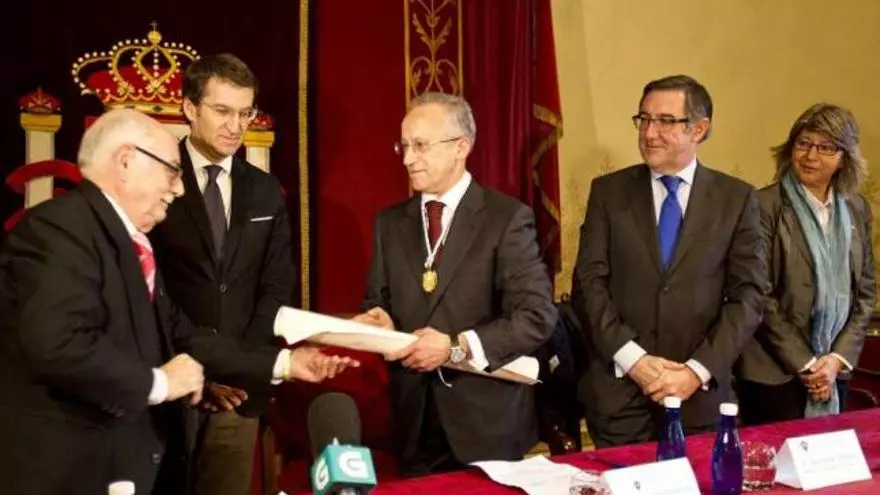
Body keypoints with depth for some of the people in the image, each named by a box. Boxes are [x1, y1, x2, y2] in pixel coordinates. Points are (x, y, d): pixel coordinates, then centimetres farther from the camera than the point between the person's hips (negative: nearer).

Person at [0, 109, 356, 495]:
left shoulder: (130, 242, 14)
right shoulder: (59, 227, -17)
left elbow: (178, 336, 12)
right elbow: (58, 345, -30)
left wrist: (282, 363, 7)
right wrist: (158, 382, -18)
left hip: (129, 463, 10)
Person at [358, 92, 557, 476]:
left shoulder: (508, 218, -8)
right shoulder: (390, 222, 8)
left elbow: (538, 317, -14)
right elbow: (379, 301, 14)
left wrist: (457, 347, -22)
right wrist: (380, 321, -9)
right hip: (414, 420, 4)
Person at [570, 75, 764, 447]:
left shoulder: (736, 198, 3)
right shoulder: (608, 191, 3)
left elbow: (747, 296, -2)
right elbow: (588, 283, -2)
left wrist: (698, 370, -12)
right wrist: (632, 358, -13)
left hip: (699, 393, 0)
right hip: (617, 389, 0)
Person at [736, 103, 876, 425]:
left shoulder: (856, 209, 8)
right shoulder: (767, 205, -10)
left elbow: (865, 291, 9)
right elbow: (760, 296, -11)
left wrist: (838, 357, -3)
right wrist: (804, 363, -11)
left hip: (835, 371, 5)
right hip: (774, 373, -5)